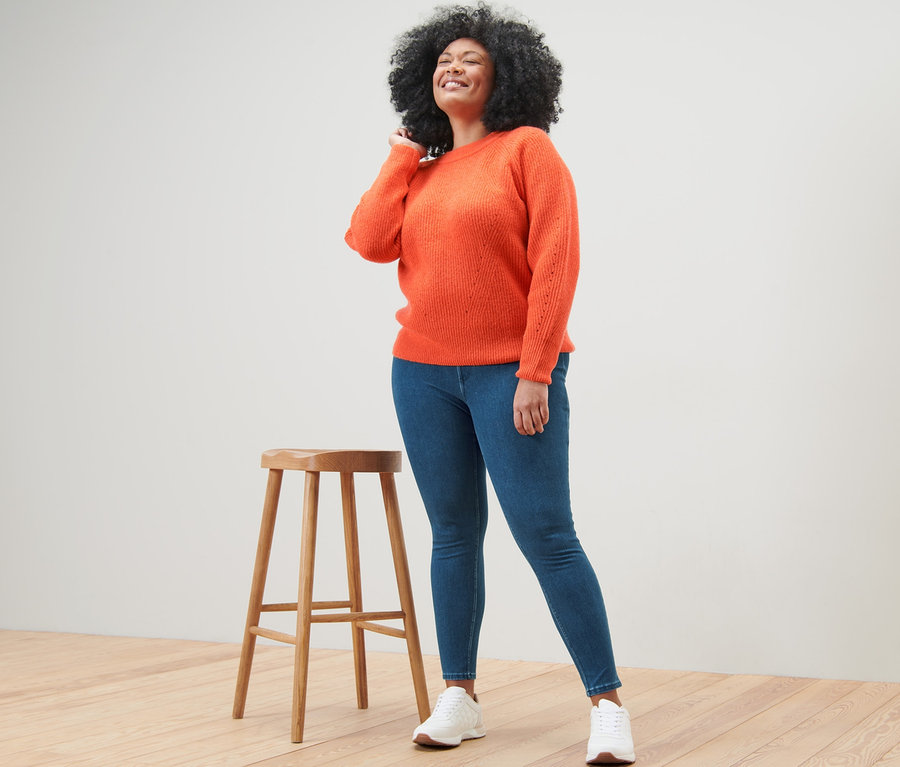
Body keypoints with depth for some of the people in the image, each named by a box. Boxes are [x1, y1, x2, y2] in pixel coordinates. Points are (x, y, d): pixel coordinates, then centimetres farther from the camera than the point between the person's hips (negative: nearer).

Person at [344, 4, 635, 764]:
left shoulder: (527, 147, -3)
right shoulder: (420, 170, 13)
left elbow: (556, 262, -10)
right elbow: (370, 242, -2)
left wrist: (536, 373, -16)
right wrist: (401, 157, 4)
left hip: (510, 375, -5)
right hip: (424, 375, 5)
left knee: (545, 534, -8)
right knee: (454, 533, 9)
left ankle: (607, 703, -1)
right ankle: (459, 697, 17)